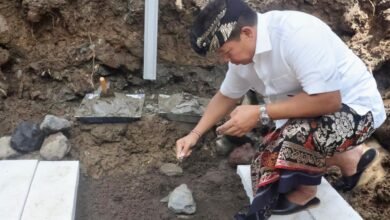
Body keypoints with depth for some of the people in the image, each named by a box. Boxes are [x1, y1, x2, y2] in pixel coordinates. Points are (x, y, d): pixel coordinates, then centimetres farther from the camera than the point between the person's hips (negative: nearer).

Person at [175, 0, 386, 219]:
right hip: (309, 112, 8)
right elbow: (225, 97, 10)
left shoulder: (297, 33, -33)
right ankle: (348, 158, 20)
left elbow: (328, 101, -34)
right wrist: (195, 134, 1)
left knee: (298, 134, -35)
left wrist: (261, 113, -30)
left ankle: (305, 193, -3)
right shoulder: (242, 53, -7)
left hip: (355, 107, -8)